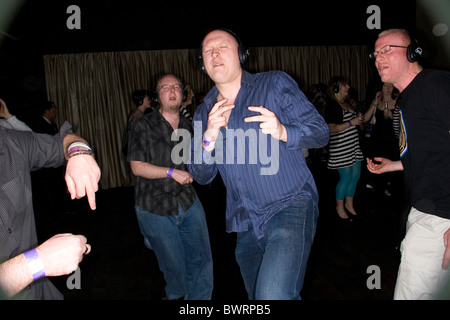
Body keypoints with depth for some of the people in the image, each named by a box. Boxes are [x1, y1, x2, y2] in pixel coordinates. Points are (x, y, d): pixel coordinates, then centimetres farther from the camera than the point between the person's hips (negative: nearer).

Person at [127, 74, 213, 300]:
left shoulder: (189, 126, 7)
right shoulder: (144, 127, -5)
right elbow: (137, 167, -10)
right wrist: (172, 172, -18)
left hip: (188, 203, 4)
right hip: (156, 209, -3)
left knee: (202, 260, 6)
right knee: (174, 264, 11)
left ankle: (199, 298, 32)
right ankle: (175, 295, 43)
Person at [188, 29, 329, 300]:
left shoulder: (275, 84, -1)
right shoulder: (204, 113, 10)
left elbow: (321, 132, -3)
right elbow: (202, 176, 6)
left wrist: (283, 132, -23)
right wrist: (209, 138, -13)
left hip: (290, 207, -5)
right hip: (246, 225, 5)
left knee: (274, 295, -26)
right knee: (257, 298, 21)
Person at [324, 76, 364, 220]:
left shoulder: (347, 104, 16)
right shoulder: (332, 105, -12)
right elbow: (331, 129, -20)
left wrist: (360, 120, 13)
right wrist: (351, 123, -22)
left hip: (353, 145, 9)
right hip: (340, 147, -9)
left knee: (356, 175, 11)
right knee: (346, 177, -4)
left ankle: (349, 204, 28)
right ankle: (340, 207, 15)